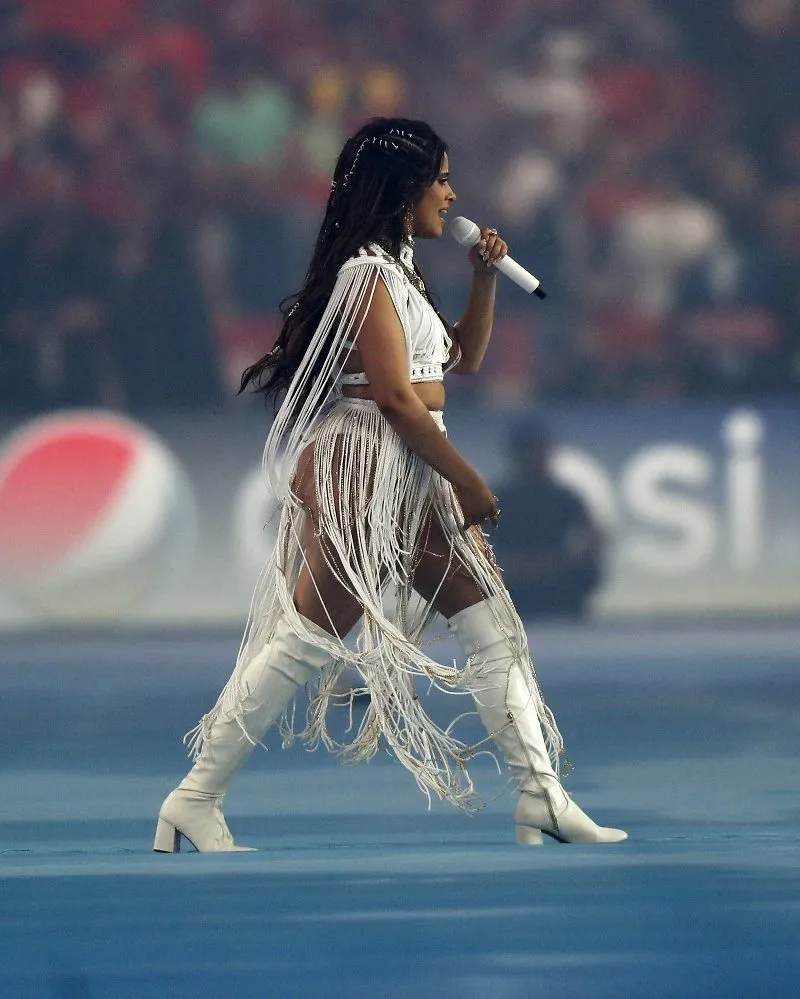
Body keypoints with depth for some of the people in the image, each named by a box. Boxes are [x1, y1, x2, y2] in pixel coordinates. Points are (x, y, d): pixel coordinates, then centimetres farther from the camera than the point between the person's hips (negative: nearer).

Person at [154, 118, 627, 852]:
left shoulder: (399, 270, 18)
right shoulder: (368, 271, -12)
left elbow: (464, 357, 27)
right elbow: (396, 396, -17)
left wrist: (485, 278, 13)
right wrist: (469, 481, -11)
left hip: (414, 480, 10)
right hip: (368, 468, -10)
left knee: (493, 626, 4)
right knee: (308, 640, -10)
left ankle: (543, 798, 3)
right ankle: (195, 802, -6)